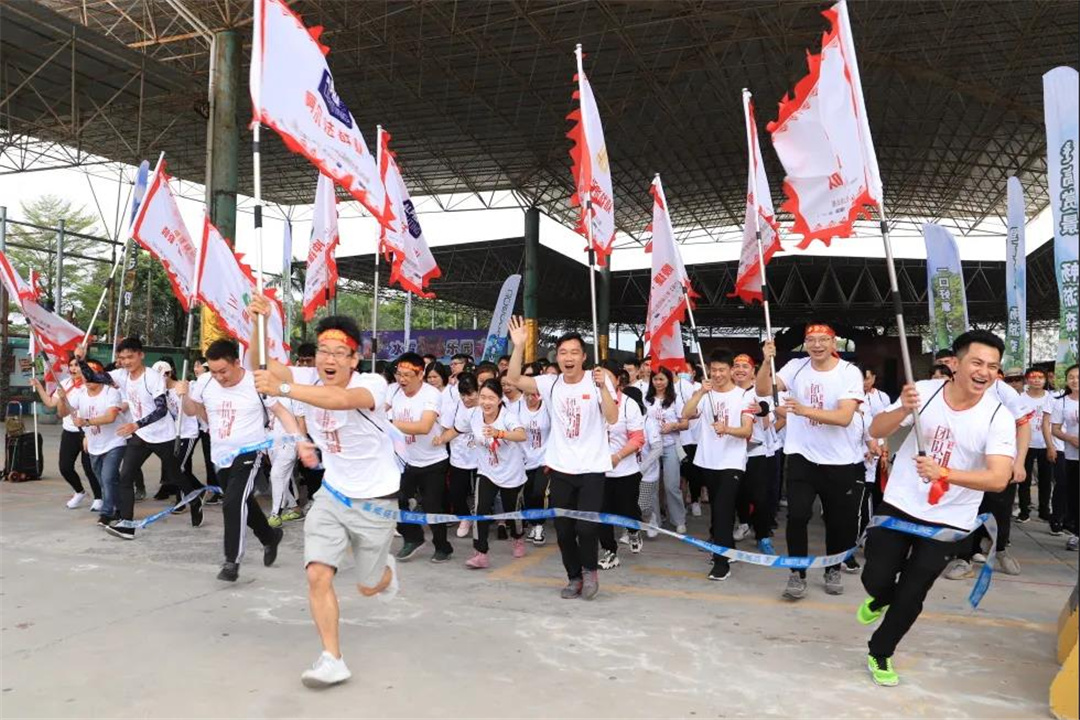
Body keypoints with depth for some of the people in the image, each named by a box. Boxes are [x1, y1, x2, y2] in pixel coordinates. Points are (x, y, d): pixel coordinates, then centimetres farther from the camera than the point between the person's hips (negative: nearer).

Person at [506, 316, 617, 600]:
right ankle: (574, 577, 30)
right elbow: (514, 379, -9)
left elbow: (612, 418, -17)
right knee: (563, 529, 10)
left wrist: (603, 387, -29)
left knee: (586, 526, -11)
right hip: (560, 469, 3)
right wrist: (519, 346, -20)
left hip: (592, 468, -3)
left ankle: (589, 569, 18)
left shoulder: (598, 381, -7)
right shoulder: (550, 383, 1)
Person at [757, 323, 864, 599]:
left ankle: (833, 569, 35)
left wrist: (805, 410, -34)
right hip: (802, 457, 1)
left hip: (841, 462, -1)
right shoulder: (796, 367, -2)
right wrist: (767, 362, -27)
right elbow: (763, 390, -11)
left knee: (839, 520, 12)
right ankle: (797, 574, 5)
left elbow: (844, 417, -23)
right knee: (798, 515, -11)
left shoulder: (850, 372, -11)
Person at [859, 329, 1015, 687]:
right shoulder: (924, 391, -11)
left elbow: (999, 479, -24)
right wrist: (903, 410, -33)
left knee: (911, 595, 4)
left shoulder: (998, 416, -16)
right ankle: (881, 600, 40)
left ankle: (879, 654, 29)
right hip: (898, 504, 1)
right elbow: (876, 431, -13)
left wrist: (944, 473, -39)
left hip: (948, 520, -1)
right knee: (876, 579, 1)